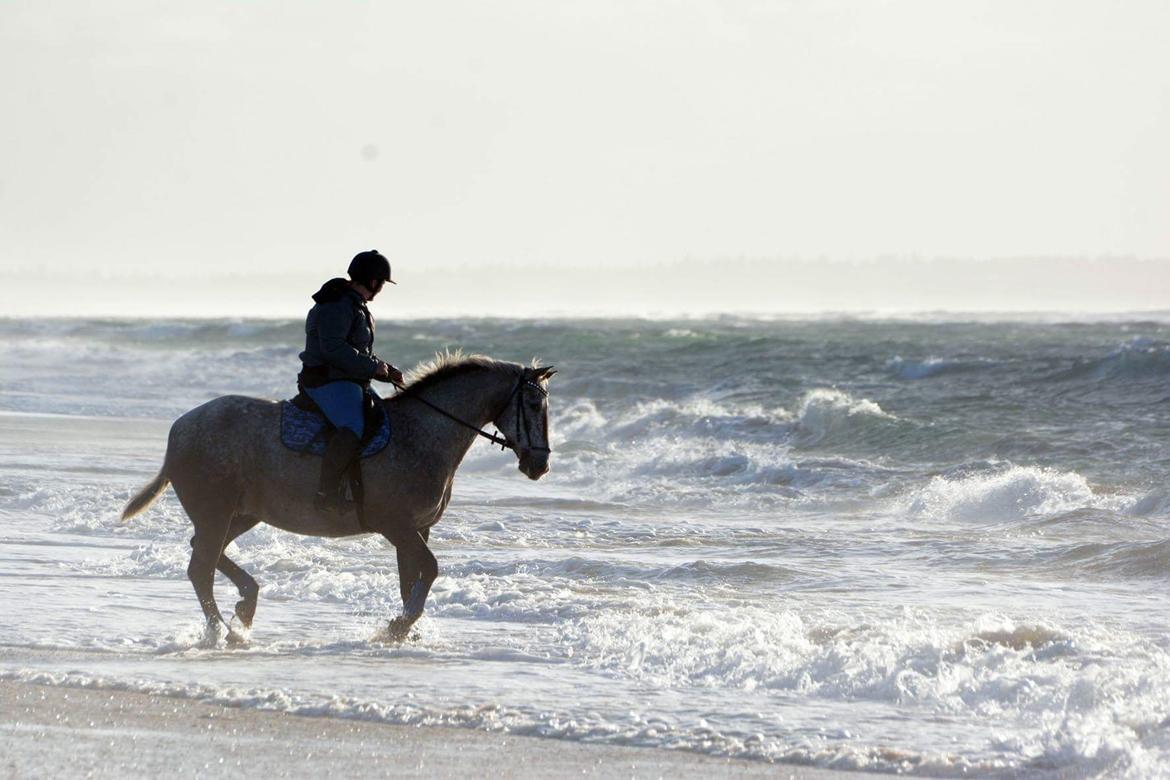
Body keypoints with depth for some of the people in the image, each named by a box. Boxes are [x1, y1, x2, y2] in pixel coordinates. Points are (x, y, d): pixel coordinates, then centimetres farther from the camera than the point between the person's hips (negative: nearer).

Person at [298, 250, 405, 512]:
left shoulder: (356, 305, 21)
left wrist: (388, 371, 17)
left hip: (350, 382, 11)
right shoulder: (338, 306, -14)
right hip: (328, 382, -11)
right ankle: (326, 493, -36)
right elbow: (333, 349, -24)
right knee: (353, 428, -32)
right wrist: (372, 367, -18)